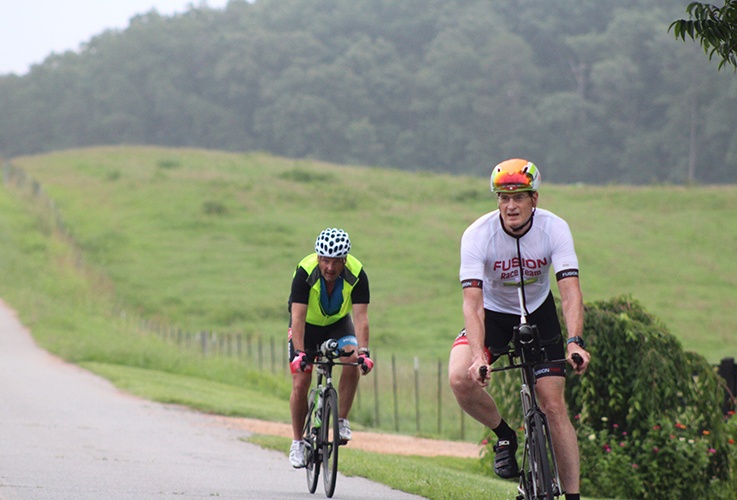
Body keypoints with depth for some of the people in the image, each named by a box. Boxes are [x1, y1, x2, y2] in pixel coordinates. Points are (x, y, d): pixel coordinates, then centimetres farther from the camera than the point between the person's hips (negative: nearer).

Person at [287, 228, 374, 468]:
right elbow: (298, 316, -35)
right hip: (308, 325, -1)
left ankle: (342, 421, -14)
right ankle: (297, 442, 6)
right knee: (300, 383, -10)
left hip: (338, 322, 1)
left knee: (352, 361, -28)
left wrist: (363, 351, -43)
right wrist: (299, 353, -46)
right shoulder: (305, 271, -32)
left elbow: (361, 316, -30)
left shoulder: (356, 274, -27)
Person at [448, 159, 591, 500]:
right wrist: (479, 356, -45)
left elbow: (570, 290, -29)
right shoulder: (477, 235, -26)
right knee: (460, 379, -27)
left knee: (554, 405, -8)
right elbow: (472, 302, -31)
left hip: (538, 315, 1)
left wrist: (574, 343, -46)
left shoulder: (554, 229, -22)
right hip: (493, 315, 0)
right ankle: (504, 436, 1)